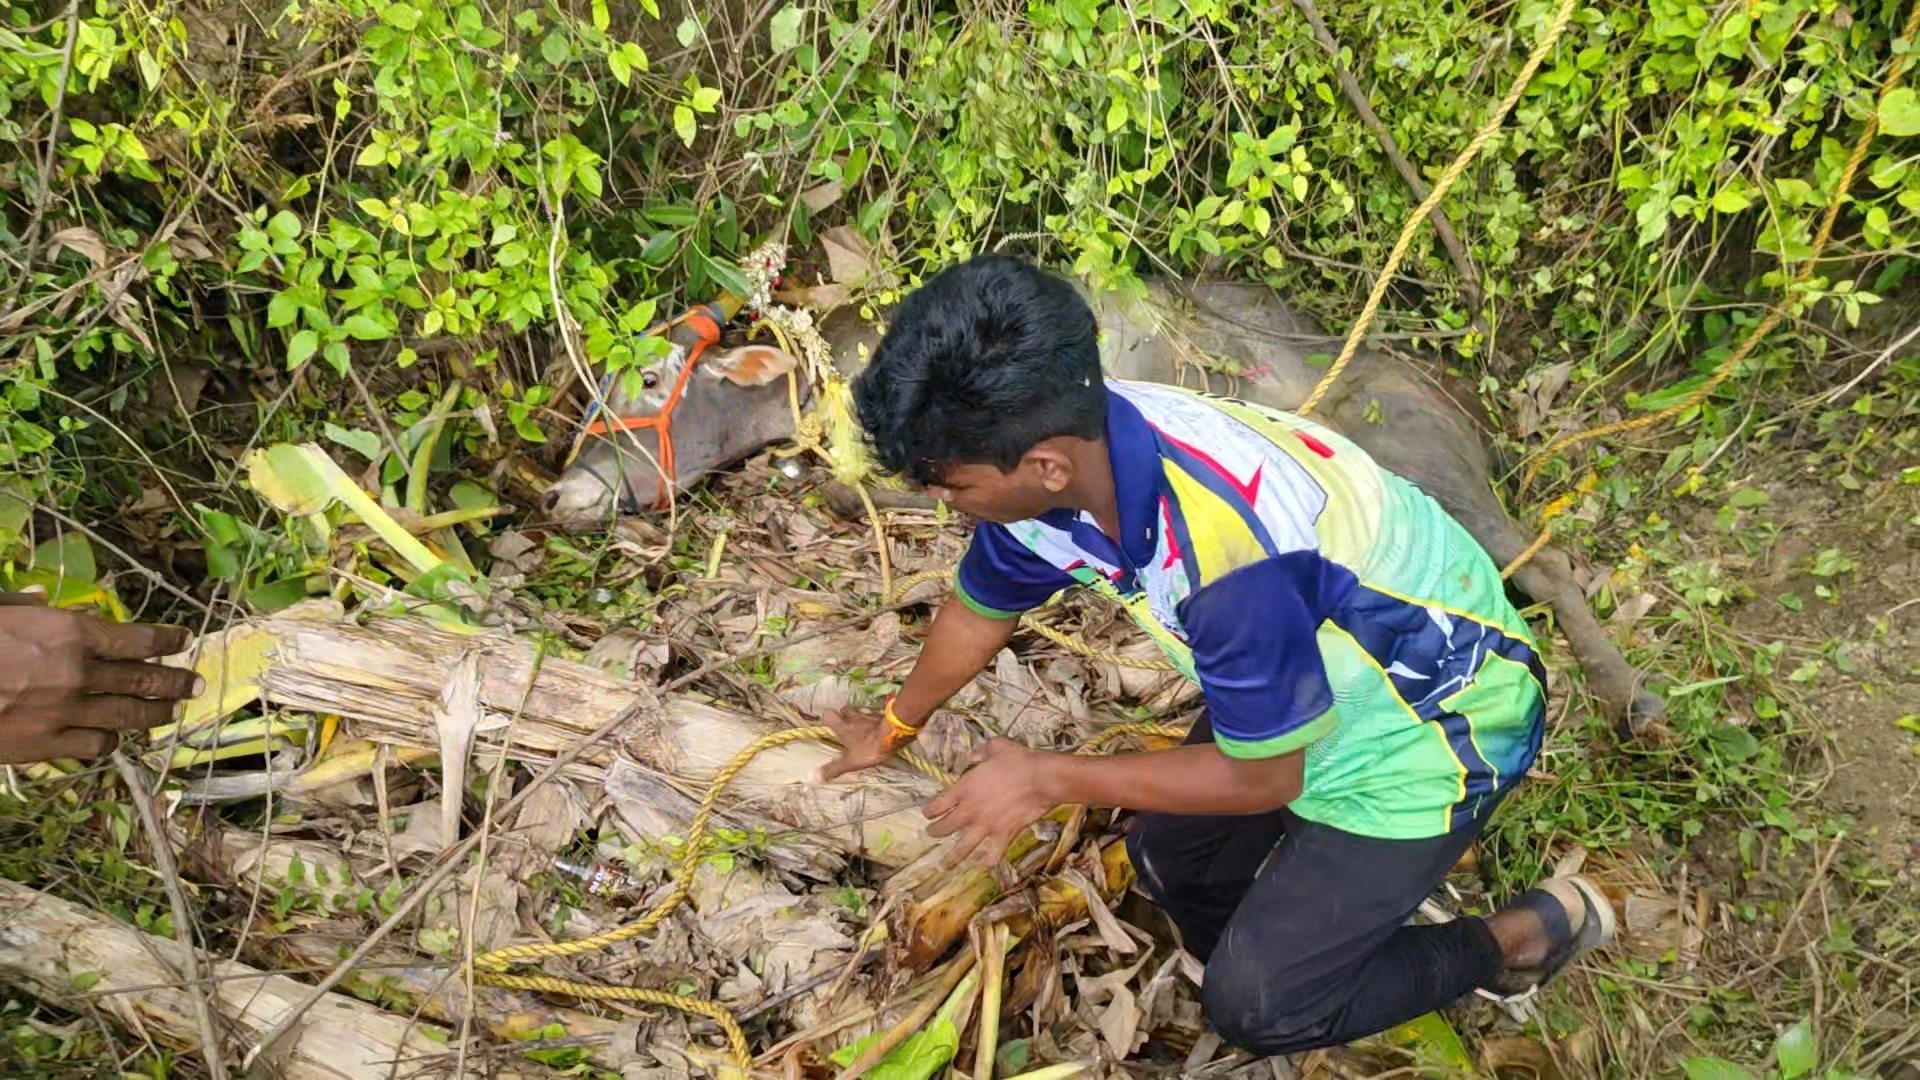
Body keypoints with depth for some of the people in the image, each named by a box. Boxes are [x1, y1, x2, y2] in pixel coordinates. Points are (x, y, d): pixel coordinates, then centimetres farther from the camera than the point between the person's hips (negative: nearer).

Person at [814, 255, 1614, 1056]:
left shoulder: (1227, 540, -42)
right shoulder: (1053, 447, -18)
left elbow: (1262, 778, -24)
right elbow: (979, 610, 3)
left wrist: (1048, 781, -16)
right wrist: (894, 729, 20)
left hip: (1439, 715, -7)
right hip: (1318, 667, 7)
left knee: (1256, 1005, -1)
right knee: (1169, 860, 14)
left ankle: (1518, 939, 18)